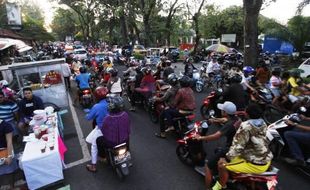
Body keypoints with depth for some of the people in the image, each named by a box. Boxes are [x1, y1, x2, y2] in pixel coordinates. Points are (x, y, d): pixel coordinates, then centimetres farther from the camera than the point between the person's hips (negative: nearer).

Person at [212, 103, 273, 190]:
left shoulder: (246, 126, -23)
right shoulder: (263, 123, 0)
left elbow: (237, 146, -23)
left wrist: (227, 158, -8)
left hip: (255, 164, -9)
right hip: (267, 160, 9)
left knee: (221, 164, -5)